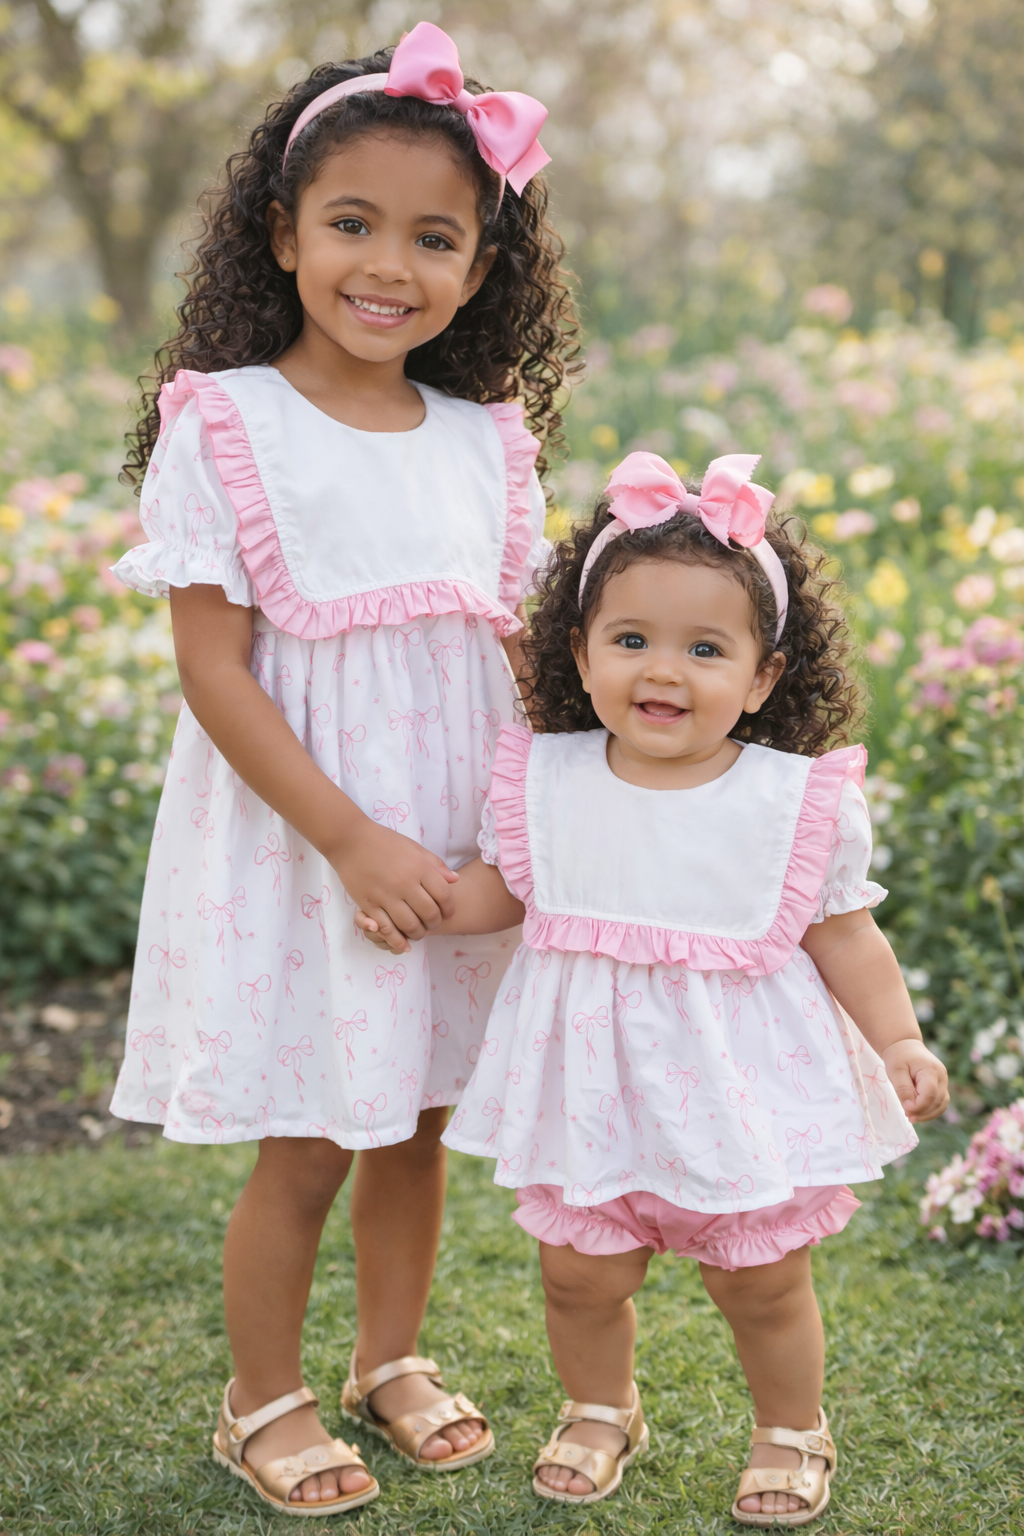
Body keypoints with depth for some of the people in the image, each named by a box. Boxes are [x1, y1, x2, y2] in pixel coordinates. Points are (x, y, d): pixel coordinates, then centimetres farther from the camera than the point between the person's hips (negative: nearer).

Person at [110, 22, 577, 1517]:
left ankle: (394, 1357, 38)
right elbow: (213, 667, -14)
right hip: (295, 839, -4)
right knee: (304, 1149, 5)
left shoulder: (487, 442, 4)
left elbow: (517, 648, 9)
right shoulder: (226, 427, -11)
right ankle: (263, 1401, 27)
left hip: (459, 842, 5)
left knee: (420, 1117, 16)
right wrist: (352, 838, -19)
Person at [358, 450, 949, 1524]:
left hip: (740, 1083, -2)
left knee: (761, 1283, 10)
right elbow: (505, 888, 8)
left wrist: (899, 1041, -9)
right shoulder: (546, 782, -5)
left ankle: (790, 1431, 37)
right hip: (592, 1078, 2)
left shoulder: (798, 802, -10)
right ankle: (600, 1410, 41)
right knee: (580, 1273, 12)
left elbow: (844, 932, -2)